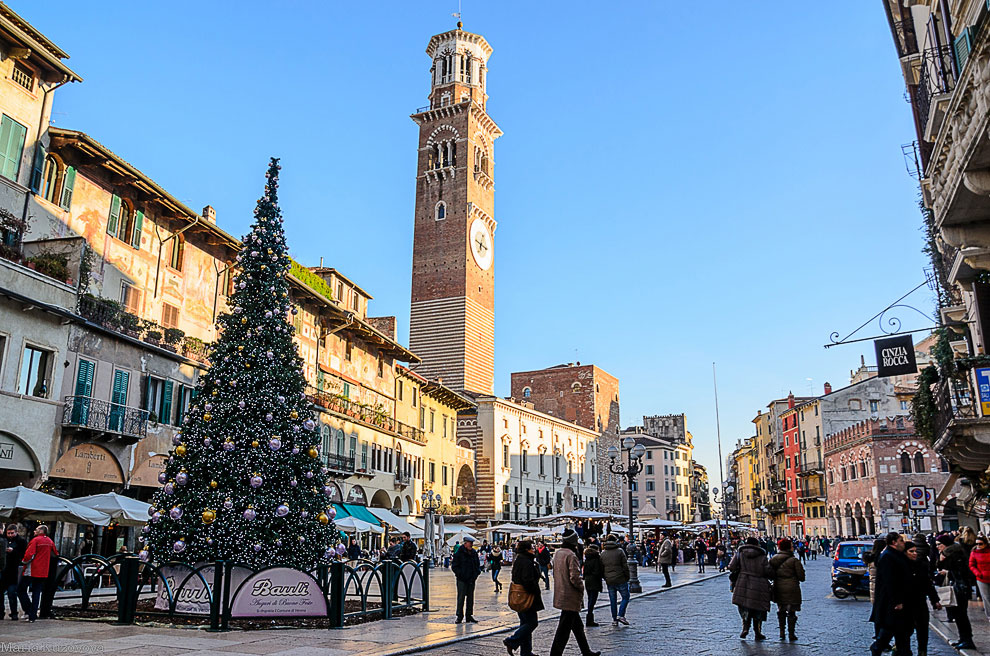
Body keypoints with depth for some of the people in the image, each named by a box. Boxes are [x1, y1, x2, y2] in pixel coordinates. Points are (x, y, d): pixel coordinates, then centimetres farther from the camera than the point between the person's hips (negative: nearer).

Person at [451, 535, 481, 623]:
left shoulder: (474, 553, 10)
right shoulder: (459, 553, -7)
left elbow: (477, 565, 21)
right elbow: (454, 566, -7)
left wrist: (477, 573, 4)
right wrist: (460, 574, -16)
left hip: (471, 579, 6)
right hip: (462, 580, -5)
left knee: (470, 597, 10)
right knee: (461, 598, -5)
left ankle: (469, 615, 18)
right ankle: (459, 616, 3)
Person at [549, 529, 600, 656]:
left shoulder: (557, 553, 8)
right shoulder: (571, 555, -20)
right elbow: (575, 578, -23)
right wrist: (582, 588, -7)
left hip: (560, 593, 10)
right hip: (570, 597, -10)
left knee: (577, 626, 20)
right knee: (564, 628, -3)